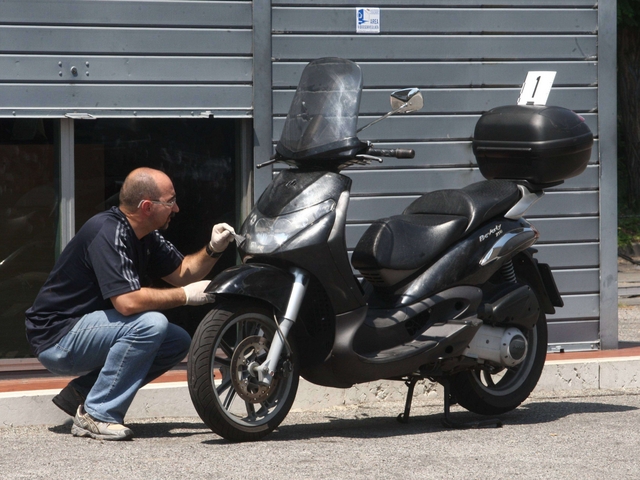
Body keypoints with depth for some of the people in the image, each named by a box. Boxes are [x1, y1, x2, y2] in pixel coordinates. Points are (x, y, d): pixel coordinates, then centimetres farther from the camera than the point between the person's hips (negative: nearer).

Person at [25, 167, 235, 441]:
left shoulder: (145, 236, 7)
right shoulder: (108, 232, -23)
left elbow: (180, 273, 14)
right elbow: (127, 301, -31)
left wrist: (213, 249, -4)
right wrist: (185, 295, -20)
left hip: (84, 330, 10)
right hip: (56, 339, -10)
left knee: (178, 342, 6)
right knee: (150, 324, -28)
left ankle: (81, 393, 6)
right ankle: (96, 414, -19)